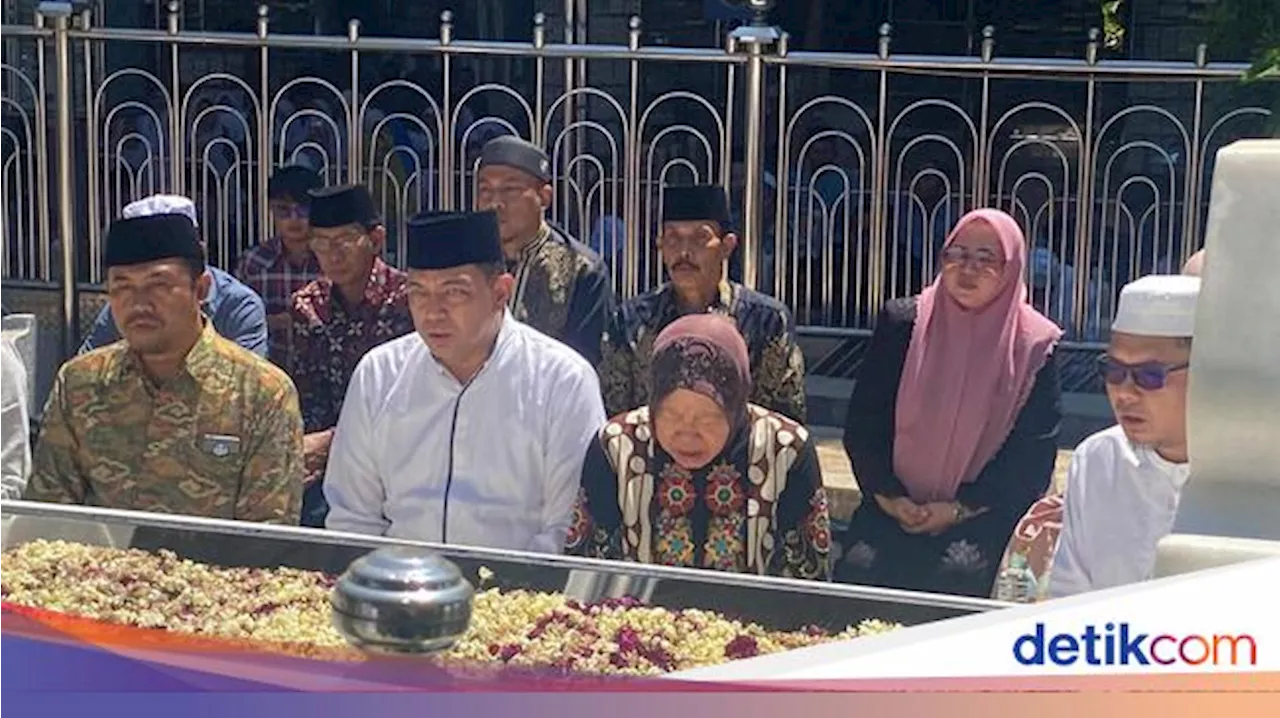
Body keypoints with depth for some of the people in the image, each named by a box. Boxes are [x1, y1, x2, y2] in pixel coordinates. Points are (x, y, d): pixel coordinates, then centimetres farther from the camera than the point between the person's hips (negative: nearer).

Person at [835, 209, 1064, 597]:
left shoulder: (1034, 346, 1)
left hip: (983, 515, -2)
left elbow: (1032, 456, -1)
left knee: (957, 579, -24)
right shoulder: (903, 322, 7)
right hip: (895, 506, 2)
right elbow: (862, 423, 6)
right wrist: (888, 496, -6)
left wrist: (959, 509, -9)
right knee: (857, 573, -18)